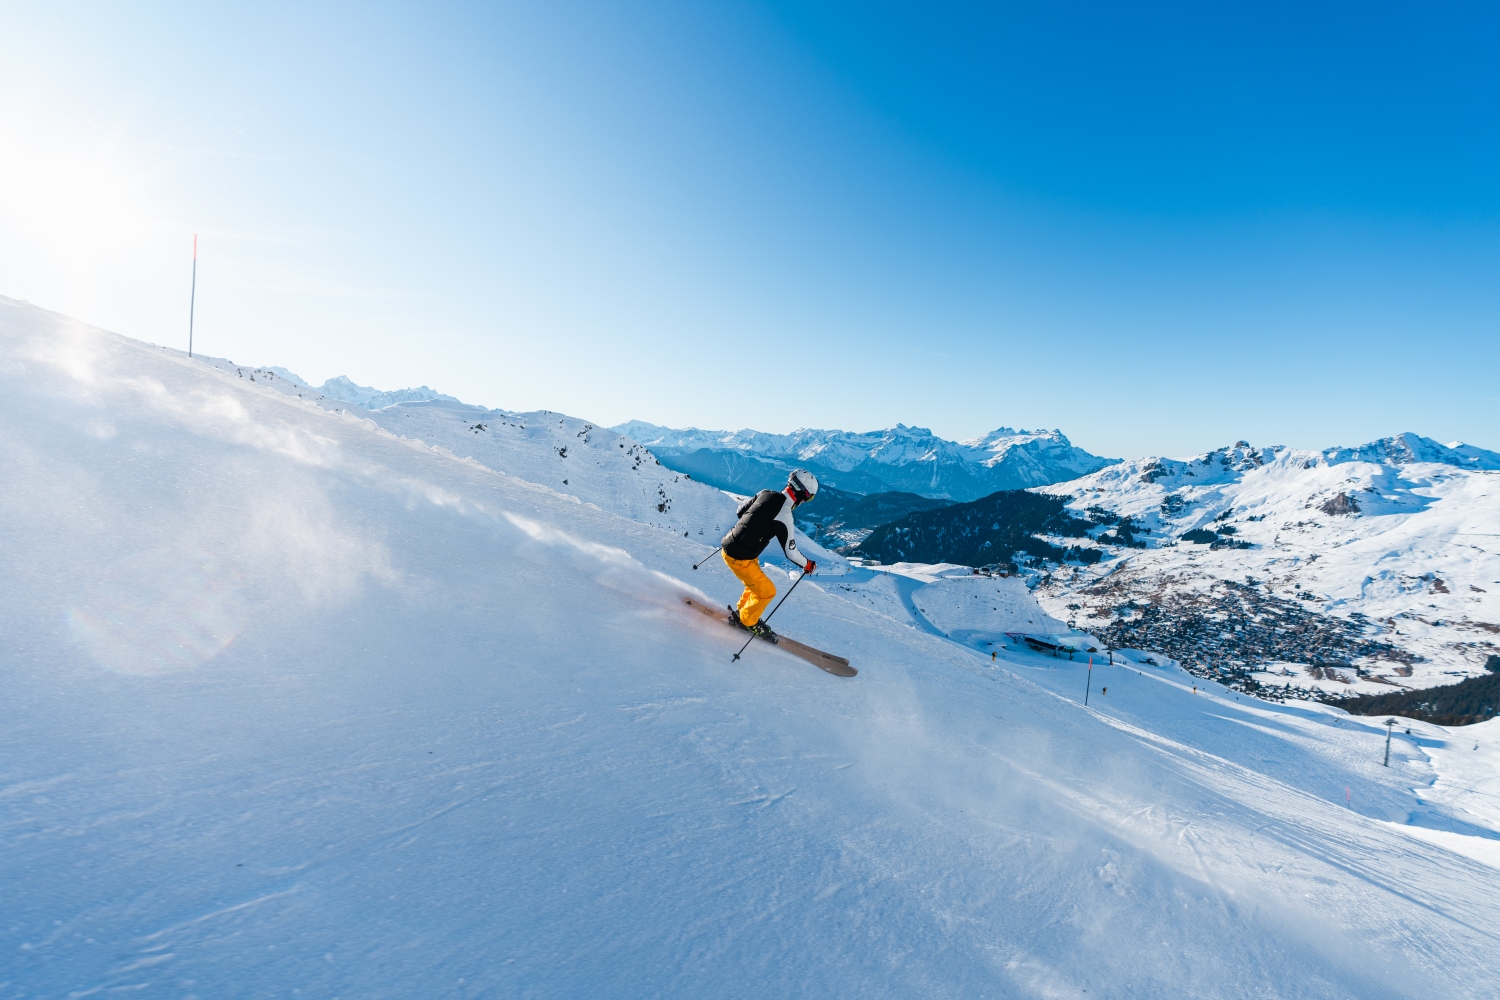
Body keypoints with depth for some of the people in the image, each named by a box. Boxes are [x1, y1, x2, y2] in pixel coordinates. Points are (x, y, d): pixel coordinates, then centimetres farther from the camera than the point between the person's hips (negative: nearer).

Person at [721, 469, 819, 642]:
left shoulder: (766, 493, -1)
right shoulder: (784, 515, -23)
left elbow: (740, 510, 13)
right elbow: (790, 552, -17)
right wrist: (808, 564, 2)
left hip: (730, 545, 8)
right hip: (740, 558, -8)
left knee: (756, 584, 26)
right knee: (767, 591, 9)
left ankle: (741, 612, 42)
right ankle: (747, 622, 26)